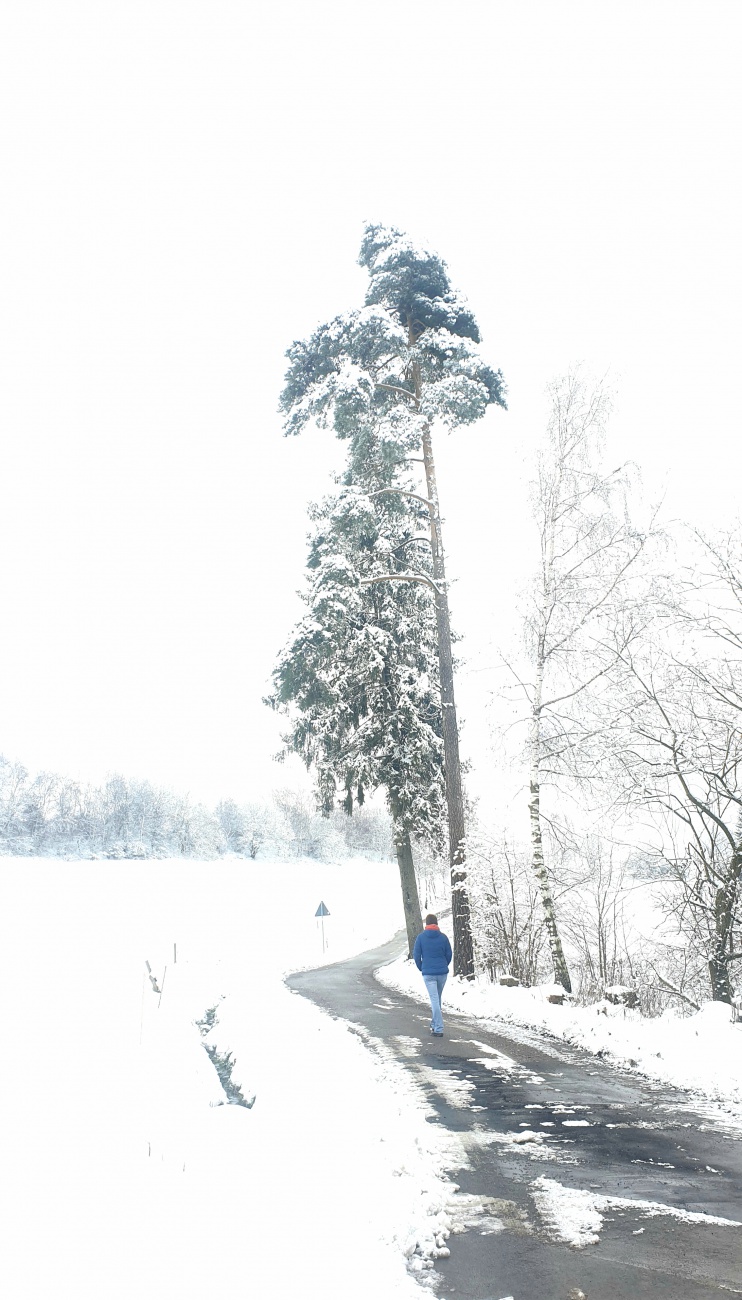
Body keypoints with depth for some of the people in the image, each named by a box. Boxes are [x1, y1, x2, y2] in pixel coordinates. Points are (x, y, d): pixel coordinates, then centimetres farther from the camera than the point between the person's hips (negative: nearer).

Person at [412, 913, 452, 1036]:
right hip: (443, 972, 2)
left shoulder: (421, 937, -5)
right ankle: (435, 1024, 28)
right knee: (437, 998, 18)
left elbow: (416, 955, -2)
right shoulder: (443, 937, -1)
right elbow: (449, 954, 3)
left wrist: (422, 968, 13)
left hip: (428, 974, -2)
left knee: (434, 1000, -2)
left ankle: (438, 1029, -8)